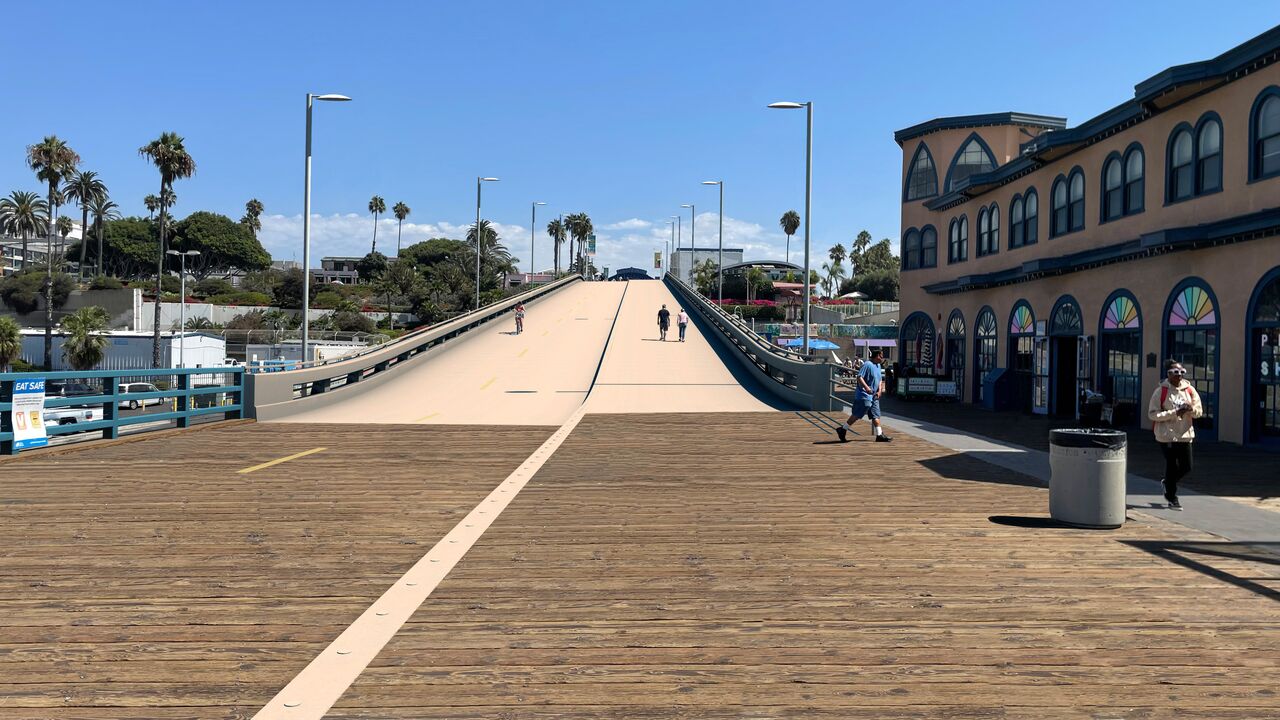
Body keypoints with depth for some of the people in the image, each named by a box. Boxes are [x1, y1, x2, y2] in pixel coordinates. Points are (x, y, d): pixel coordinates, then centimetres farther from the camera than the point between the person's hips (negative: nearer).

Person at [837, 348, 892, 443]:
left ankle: (879, 435, 8)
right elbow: (859, 377, -21)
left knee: (876, 415, 6)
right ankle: (842, 430, 4)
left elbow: (880, 379, 23)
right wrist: (866, 387, -32)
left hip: (874, 396, 9)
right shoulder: (867, 365, -14)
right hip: (864, 396, -9)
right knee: (857, 415, -6)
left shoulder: (878, 366, 15)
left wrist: (879, 390, 9)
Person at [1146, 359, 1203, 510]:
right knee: (1172, 465, 0)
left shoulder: (1190, 390, 7)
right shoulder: (1161, 391, -6)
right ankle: (1172, 499, 14)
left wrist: (1191, 409, -15)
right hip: (1167, 434, -4)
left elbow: (1199, 411, 9)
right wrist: (1174, 413, -20)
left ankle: (1167, 483, 34)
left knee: (1186, 467, 5)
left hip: (1185, 434, 5)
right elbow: (1152, 414, -11)